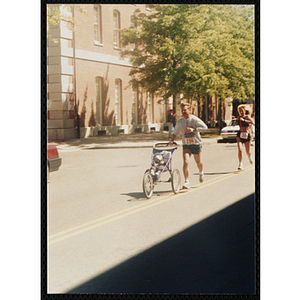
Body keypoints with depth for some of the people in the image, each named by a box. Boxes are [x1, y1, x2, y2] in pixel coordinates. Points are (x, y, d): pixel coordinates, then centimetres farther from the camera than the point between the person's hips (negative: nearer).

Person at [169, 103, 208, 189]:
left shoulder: (194, 119, -11)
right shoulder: (180, 121, 2)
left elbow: (204, 127, -17)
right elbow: (175, 132, 8)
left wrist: (193, 129, -25)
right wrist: (172, 140, -10)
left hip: (196, 143, -2)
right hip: (186, 144, 2)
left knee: (198, 162, 16)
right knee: (185, 162, -16)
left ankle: (201, 173, 50)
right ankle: (186, 182, -18)